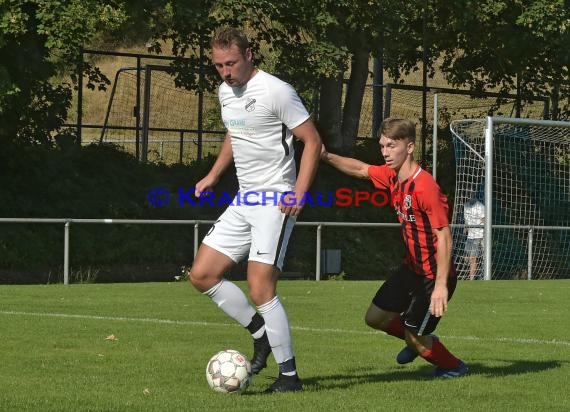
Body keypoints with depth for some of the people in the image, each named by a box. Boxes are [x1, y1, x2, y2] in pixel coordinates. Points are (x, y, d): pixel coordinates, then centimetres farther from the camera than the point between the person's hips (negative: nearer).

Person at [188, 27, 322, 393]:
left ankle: (289, 375, -2)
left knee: (260, 289, -13)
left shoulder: (276, 91, -15)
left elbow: (313, 140, -14)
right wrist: (214, 175, 17)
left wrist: (299, 193, -22)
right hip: (244, 199, 9)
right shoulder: (226, 91, 10)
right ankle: (262, 333, 18)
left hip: (276, 202, -9)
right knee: (202, 275, 4)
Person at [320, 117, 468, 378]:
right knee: (375, 318, 13)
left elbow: (444, 236, -28)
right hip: (411, 268, 9)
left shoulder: (424, 187, -28)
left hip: (434, 276, -9)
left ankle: (454, 367, 28)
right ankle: (421, 341, 37)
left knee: (415, 338, 1)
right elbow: (361, 170, 19)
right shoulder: (392, 176, -2)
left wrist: (441, 285, -32)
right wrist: (327, 157, 4)